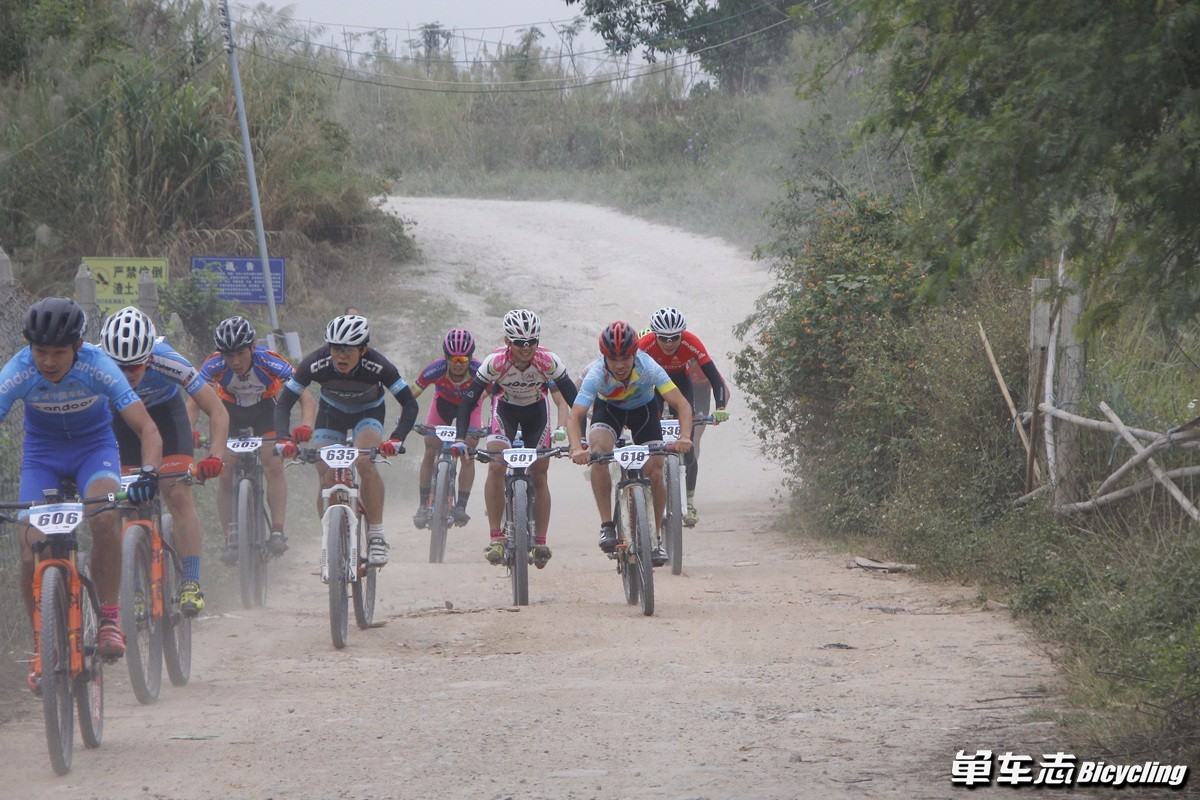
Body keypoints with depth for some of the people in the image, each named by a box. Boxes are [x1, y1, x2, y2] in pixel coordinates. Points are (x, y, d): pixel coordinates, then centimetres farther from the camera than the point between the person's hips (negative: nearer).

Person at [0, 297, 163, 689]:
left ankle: (109, 620, -17)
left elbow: (147, 428, -30)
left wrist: (148, 472, -49)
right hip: (42, 453, 1)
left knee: (105, 517, -32)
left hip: (94, 447, -1)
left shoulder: (97, 366, -28)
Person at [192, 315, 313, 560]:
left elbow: (306, 400, -33)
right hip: (229, 410, 1)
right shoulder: (214, 366, -30)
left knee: (274, 466, -21)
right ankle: (230, 540, -5)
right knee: (225, 474, -12)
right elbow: (194, 403, -28)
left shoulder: (271, 363, -33)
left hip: (266, 409, -1)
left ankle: (277, 531, -17)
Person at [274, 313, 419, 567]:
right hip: (331, 412, 2)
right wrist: (283, 440, -43)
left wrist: (396, 440, -47)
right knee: (326, 477, -13)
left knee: (364, 463, -29)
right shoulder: (316, 363, -32)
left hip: (368, 412, -2)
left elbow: (410, 404, -32)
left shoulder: (377, 365, -35)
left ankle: (376, 534, -19)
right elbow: (284, 403, -27)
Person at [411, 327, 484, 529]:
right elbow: (411, 395, -26)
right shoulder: (436, 370, -34)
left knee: (467, 453, -13)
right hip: (443, 403, 1)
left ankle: (461, 506, -6)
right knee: (430, 450, -9)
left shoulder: (479, 372, -35)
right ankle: (423, 505, -1)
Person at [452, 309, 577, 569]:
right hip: (505, 408, -1)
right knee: (496, 466, -20)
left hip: (536, 409, 1)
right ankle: (496, 538, -17)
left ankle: (540, 542, 6)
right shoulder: (495, 361, -33)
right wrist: (460, 440, -37)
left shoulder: (548, 361, -31)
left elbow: (573, 399, -25)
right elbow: (468, 401, -28)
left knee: (539, 475, -3)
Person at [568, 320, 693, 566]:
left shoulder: (647, 367, -35)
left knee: (655, 472, -12)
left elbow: (682, 404, -39)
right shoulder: (597, 374, -35)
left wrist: (685, 437, -57)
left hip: (644, 408, 0)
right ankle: (607, 526, -21)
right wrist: (576, 448, -62)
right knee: (598, 454, -30)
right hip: (608, 408, 0)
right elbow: (575, 417, -42)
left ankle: (657, 537, 8)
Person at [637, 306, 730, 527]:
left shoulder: (691, 343, -33)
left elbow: (715, 378, -35)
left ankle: (689, 501, 3)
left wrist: (720, 408, -49)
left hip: (680, 380, 1)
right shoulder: (645, 345, -35)